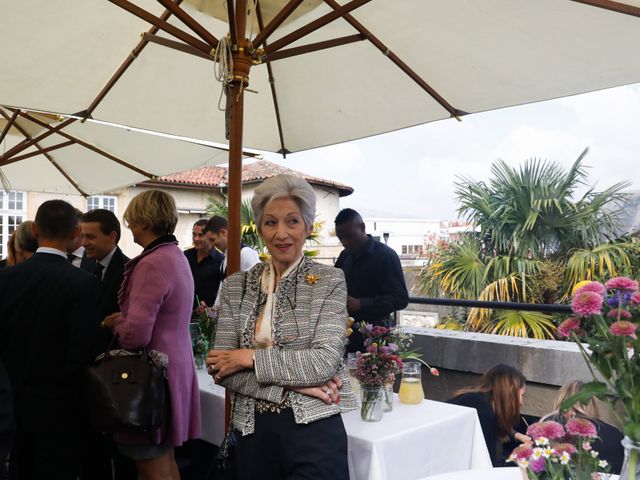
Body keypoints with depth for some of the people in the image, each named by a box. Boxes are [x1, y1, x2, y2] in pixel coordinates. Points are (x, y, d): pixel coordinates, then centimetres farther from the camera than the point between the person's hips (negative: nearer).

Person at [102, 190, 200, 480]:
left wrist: (116, 322, -4)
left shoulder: (152, 263, -21)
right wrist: (125, 317, 6)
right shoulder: (177, 256, 8)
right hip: (175, 365, 9)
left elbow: (135, 336, -24)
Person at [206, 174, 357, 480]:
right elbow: (220, 368, -4)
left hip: (314, 429, -3)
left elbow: (325, 361, -14)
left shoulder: (329, 281, -4)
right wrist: (294, 385, -14)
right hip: (252, 429, 3)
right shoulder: (236, 286, 3)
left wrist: (250, 357, -12)